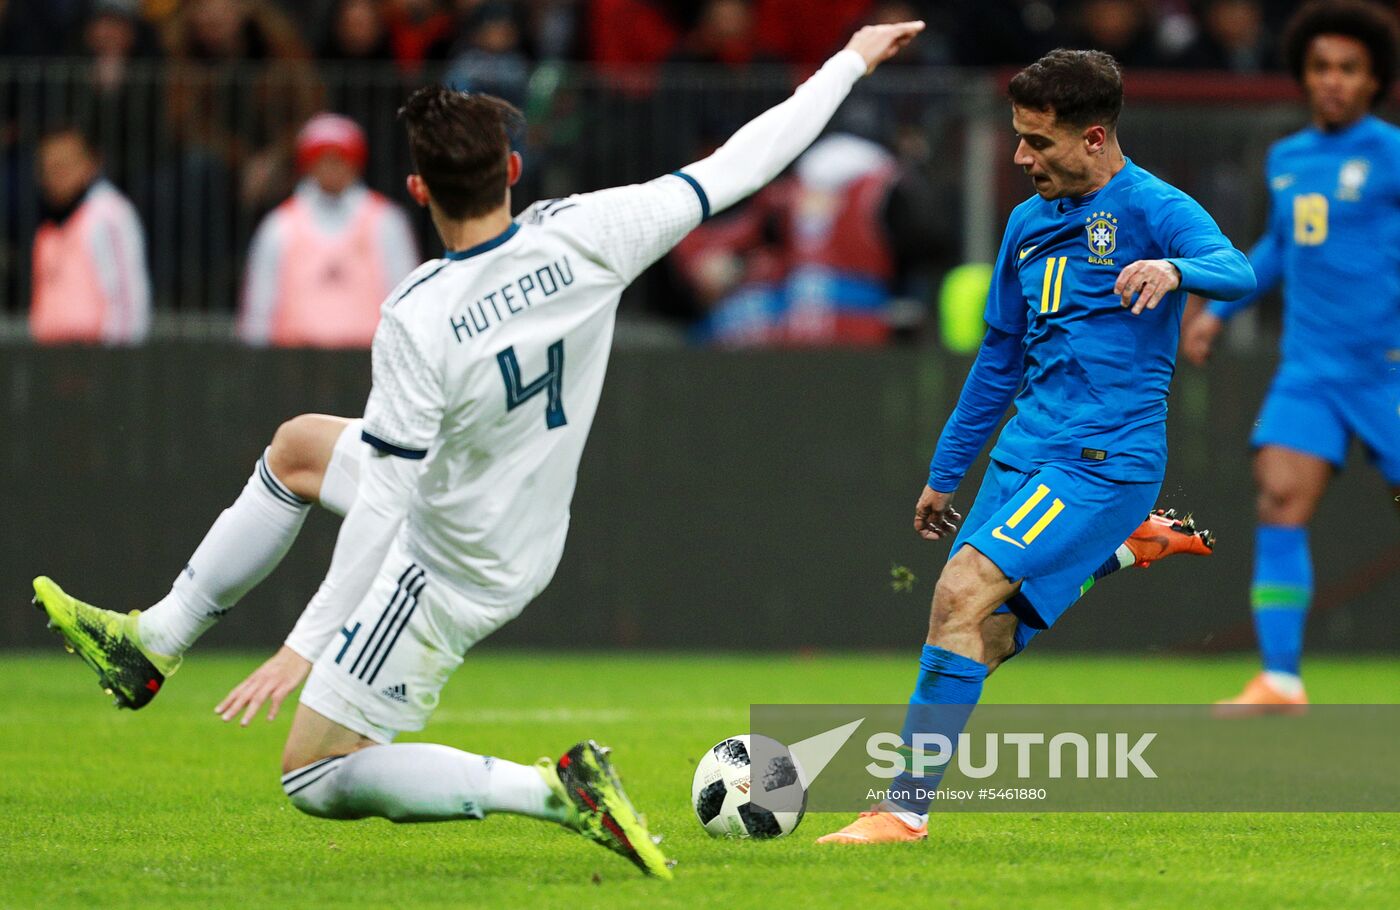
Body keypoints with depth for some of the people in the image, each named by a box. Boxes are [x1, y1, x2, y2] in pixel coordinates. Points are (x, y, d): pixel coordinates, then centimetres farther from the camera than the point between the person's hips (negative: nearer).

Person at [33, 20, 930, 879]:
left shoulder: (419, 319, -30)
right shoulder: (585, 236, -18)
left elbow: (382, 506, -28)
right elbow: (739, 167, -11)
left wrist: (307, 644, -21)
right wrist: (852, 60, 1)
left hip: (450, 574, -8)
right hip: (526, 515, 8)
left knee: (316, 780, 3)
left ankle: (555, 791, -11)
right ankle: (152, 644, 33)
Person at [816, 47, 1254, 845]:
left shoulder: (1152, 209, -8)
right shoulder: (1031, 224, 15)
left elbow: (1237, 271, -29)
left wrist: (1174, 269, -51)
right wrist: (945, 473, 29)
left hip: (1103, 459, -8)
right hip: (1026, 452, 8)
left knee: (966, 593, -22)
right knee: (984, 641, 6)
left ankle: (908, 807, -20)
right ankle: (1124, 551, 30)